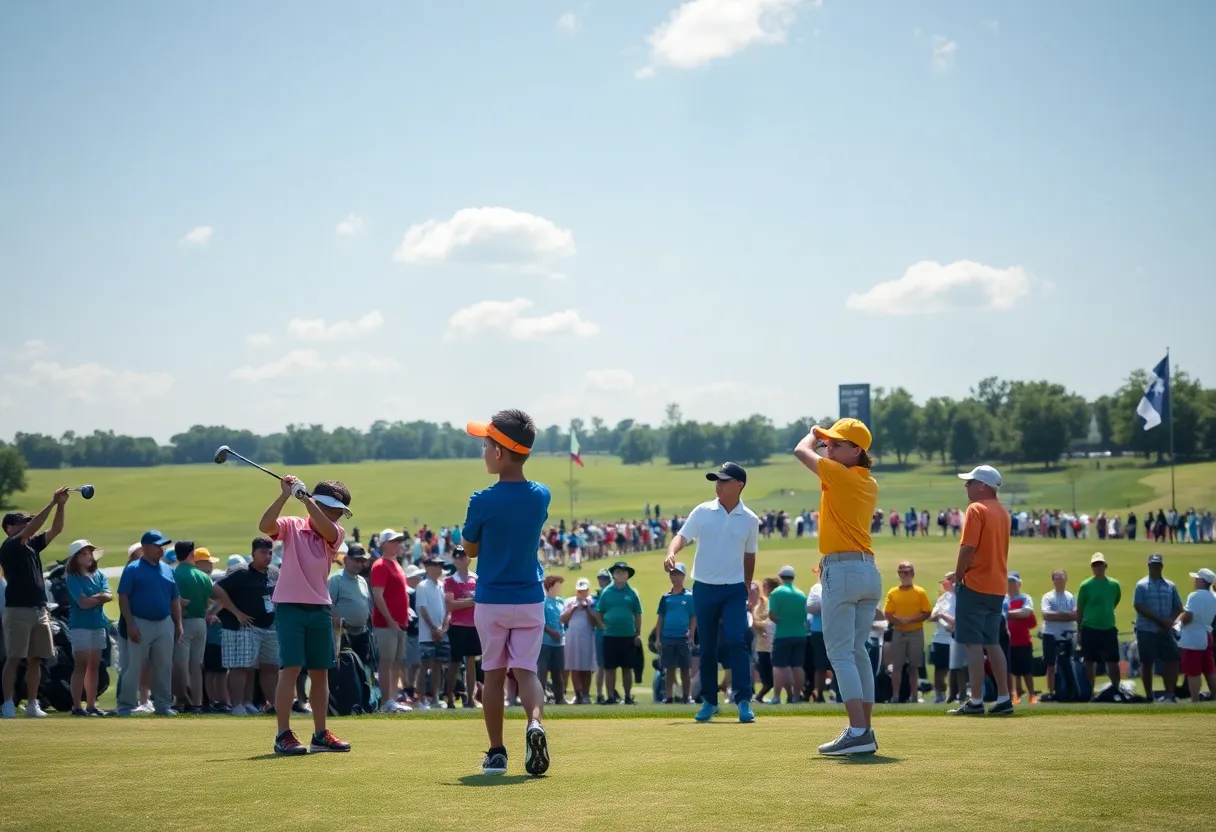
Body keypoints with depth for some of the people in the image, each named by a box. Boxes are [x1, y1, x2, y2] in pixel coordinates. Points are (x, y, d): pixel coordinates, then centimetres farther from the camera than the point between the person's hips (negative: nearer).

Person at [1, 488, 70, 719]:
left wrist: (61, 505, -1)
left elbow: (55, 530, 12)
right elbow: (32, 528, -19)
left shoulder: (32, 544, 16)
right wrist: (52, 503, -18)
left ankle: (32, 704, 11)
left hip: (40, 609, 7)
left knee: (35, 659, 7)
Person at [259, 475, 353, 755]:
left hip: (320, 609, 5)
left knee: (320, 672, 9)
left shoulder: (336, 534, 6)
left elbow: (325, 528, -18)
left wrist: (305, 497, -25)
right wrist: (285, 495, -25)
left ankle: (320, 734, 18)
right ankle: (283, 736, -10)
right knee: (291, 668, -12)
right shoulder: (292, 527, -2)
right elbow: (265, 525, -21)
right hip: (289, 606, -5)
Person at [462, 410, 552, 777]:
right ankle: (535, 723, -25)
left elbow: (470, 548, -1)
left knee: (493, 674, 10)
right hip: (530, 599, 2)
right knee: (525, 670, 4)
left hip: (491, 601, -2)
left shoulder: (483, 501, -14)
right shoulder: (541, 496, -1)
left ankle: (496, 753, 13)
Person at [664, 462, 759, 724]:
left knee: (737, 641, -15)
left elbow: (749, 556, 11)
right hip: (704, 587, 1)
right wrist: (671, 554, -29)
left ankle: (743, 700, -15)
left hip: (734, 589, -1)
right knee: (707, 647, 8)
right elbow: (682, 536, -8)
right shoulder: (702, 512, 0)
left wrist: (747, 590, 13)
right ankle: (709, 701, 18)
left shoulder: (750, 520, 2)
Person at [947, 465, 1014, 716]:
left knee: (973, 644, -5)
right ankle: (1004, 698, 10)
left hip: (976, 585, -8)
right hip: (998, 587, 8)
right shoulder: (1002, 512, 15)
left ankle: (976, 701, -6)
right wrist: (962, 572, 17)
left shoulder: (976, 509, -11)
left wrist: (958, 577, -6)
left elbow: (968, 547, -18)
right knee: (992, 643, 13)